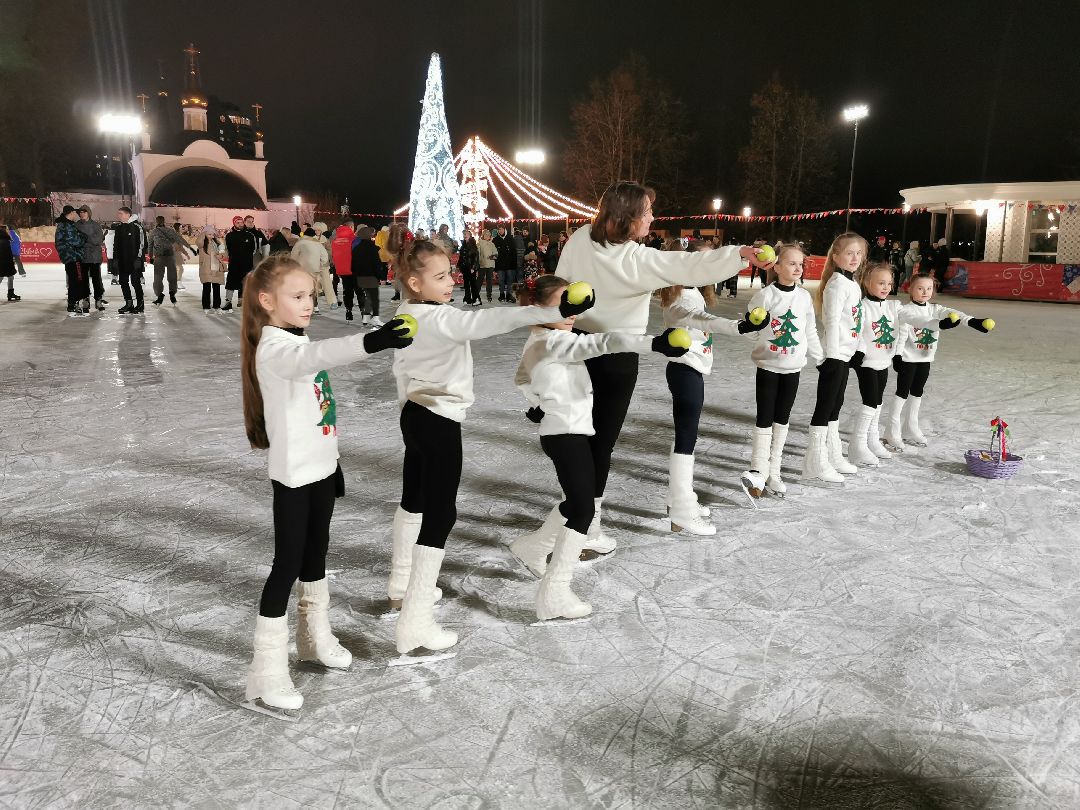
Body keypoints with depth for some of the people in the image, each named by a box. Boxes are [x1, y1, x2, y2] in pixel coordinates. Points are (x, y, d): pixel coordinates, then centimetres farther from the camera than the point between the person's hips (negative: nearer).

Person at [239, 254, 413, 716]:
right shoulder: (274, 347, -18)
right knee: (288, 565, -3)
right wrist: (370, 343, -59)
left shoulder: (297, 343, 11)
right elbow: (314, 356, -43)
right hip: (293, 474, -9)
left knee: (315, 556, 19)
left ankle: (315, 638, 37)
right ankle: (266, 673, 8)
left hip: (319, 467, 9)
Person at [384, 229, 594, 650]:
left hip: (416, 413, 10)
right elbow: (486, 322, -39)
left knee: (414, 499, 24)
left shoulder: (408, 311, 5)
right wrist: (554, 312, -47)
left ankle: (401, 582, 44)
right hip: (439, 421, -10)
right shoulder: (439, 319, -24)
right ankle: (415, 623, -5)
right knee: (440, 515, -7)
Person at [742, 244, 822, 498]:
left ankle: (773, 472, 17)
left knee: (782, 420, 9)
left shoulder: (804, 297, 3)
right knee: (764, 420, -2)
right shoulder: (765, 295, -9)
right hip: (768, 366, -4)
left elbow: (810, 332, 11)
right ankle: (758, 471, 5)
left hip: (793, 368, 4)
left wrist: (819, 358, 11)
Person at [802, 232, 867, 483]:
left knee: (835, 406, 16)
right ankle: (816, 462, 2)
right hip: (834, 354, -10)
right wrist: (831, 354, -21)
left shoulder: (852, 283, 13)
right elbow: (831, 320, -19)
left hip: (845, 353, 10)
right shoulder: (838, 283, -15)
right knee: (824, 406, -4)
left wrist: (854, 350, 16)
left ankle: (833, 456, 26)